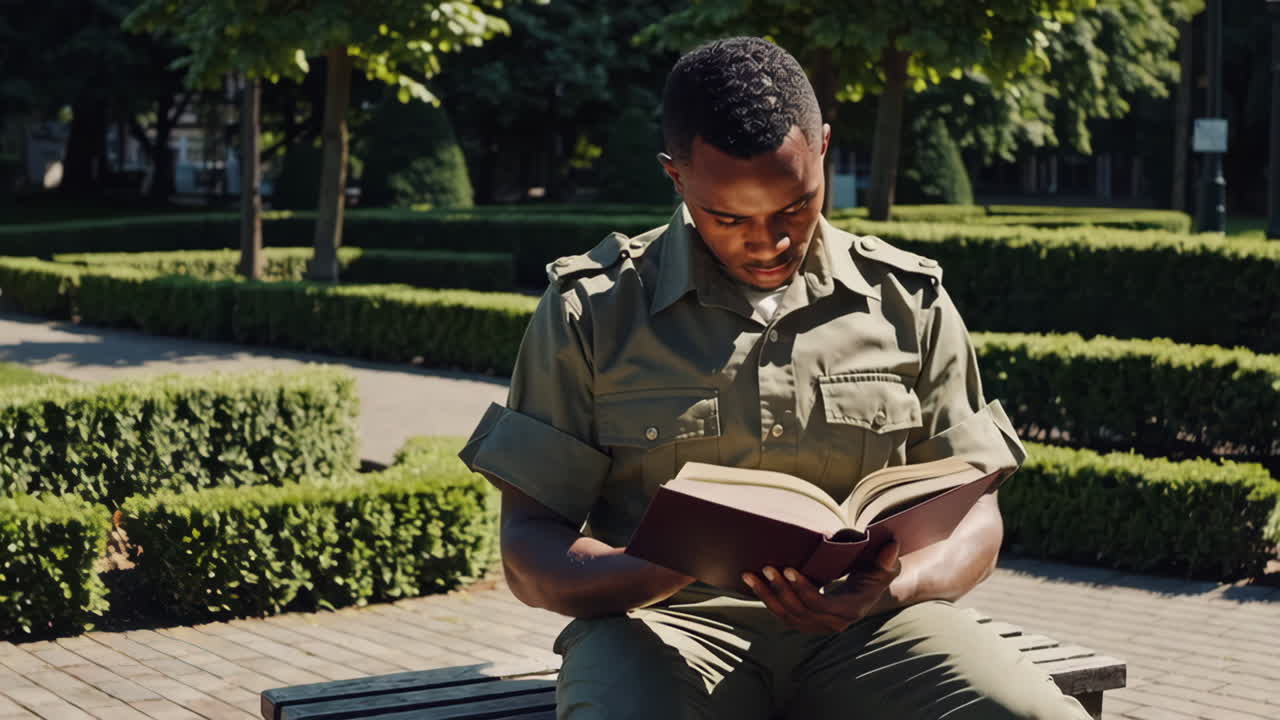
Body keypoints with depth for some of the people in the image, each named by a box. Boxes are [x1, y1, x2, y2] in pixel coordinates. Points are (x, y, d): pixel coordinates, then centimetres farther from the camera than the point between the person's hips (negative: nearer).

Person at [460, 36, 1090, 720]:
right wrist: (671, 567, -20)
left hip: (859, 623, 2)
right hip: (671, 620, -1)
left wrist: (892, 589, -13)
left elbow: (972, 515, 11)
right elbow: (529, 550, 1)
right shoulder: (591, 310, 4)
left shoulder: (908, 302, 10)